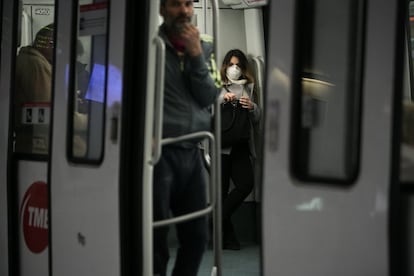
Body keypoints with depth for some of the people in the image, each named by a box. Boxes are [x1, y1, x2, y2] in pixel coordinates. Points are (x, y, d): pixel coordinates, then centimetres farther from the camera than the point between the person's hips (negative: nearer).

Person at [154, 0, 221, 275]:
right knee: (156, 237, 1)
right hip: (158, 152, -5)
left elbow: (209, 97, 2)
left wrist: (195, 54, -7)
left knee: (197, 235, 12)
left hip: (193, 153, 5)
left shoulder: (204, 47, 11)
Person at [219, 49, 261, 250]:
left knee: (246, 184, -12)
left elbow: (256, 120, 18)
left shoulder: (248, 88, 19)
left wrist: (252, 107, -2)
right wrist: (222, 99, -16)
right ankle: (227, 236, 6)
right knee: (221, 190, -5)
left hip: (241, 145, 4)